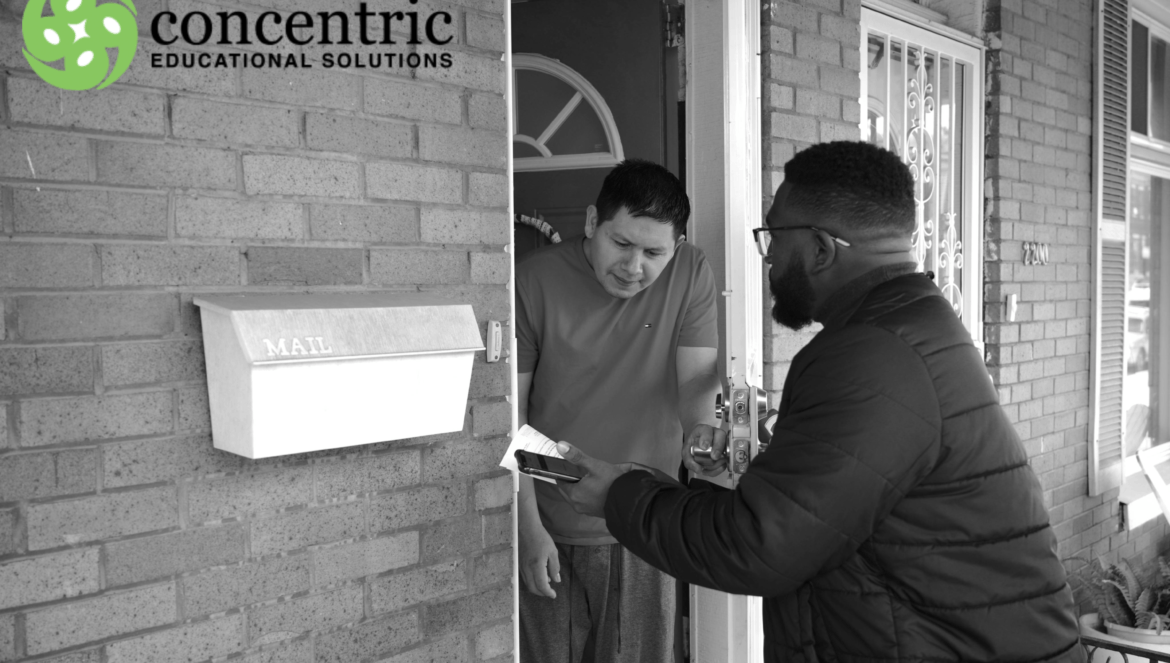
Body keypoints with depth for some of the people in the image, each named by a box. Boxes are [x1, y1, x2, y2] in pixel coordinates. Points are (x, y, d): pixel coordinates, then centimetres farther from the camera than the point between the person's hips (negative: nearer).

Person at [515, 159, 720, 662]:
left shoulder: (691, 274, -6)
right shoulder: (534, 281, -11)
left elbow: (696, 383, -4)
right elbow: (509, 415, -9)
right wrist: (528, 527, -11)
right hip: (550, 530, -1)